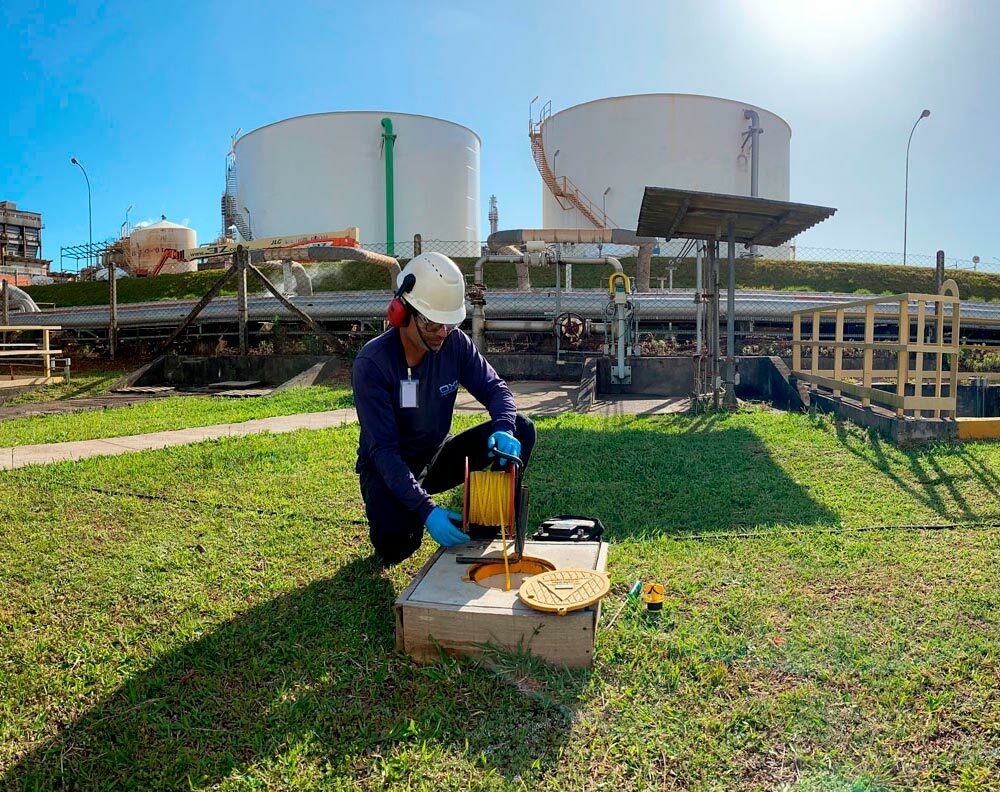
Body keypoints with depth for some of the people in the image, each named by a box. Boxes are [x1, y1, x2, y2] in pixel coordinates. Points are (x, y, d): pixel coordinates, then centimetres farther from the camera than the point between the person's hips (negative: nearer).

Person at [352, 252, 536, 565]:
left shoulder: (455, 342, -12)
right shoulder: (372, 363, -25)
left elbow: (495, 388, -8)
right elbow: (383, 450, -28)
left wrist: (504, 430, -33)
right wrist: (426, 510, -38)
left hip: (436, 456, 5)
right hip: (387, 468, -4)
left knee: (521, 428, -15)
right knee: (398, 542, -33)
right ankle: (387, 514, 4)